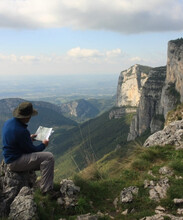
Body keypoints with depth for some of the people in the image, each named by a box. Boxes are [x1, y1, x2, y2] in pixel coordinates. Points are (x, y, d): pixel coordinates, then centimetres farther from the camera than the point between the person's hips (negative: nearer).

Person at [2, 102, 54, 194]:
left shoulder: (8, 122, 1)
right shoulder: (22, 131, -27)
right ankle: (46, 189, -13)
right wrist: (43, 145, 2)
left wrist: (29, 138, 16)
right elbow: (32, 150, -15)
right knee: (49, 157, -17)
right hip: (15, 162, -10)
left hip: (9, 157, 10)